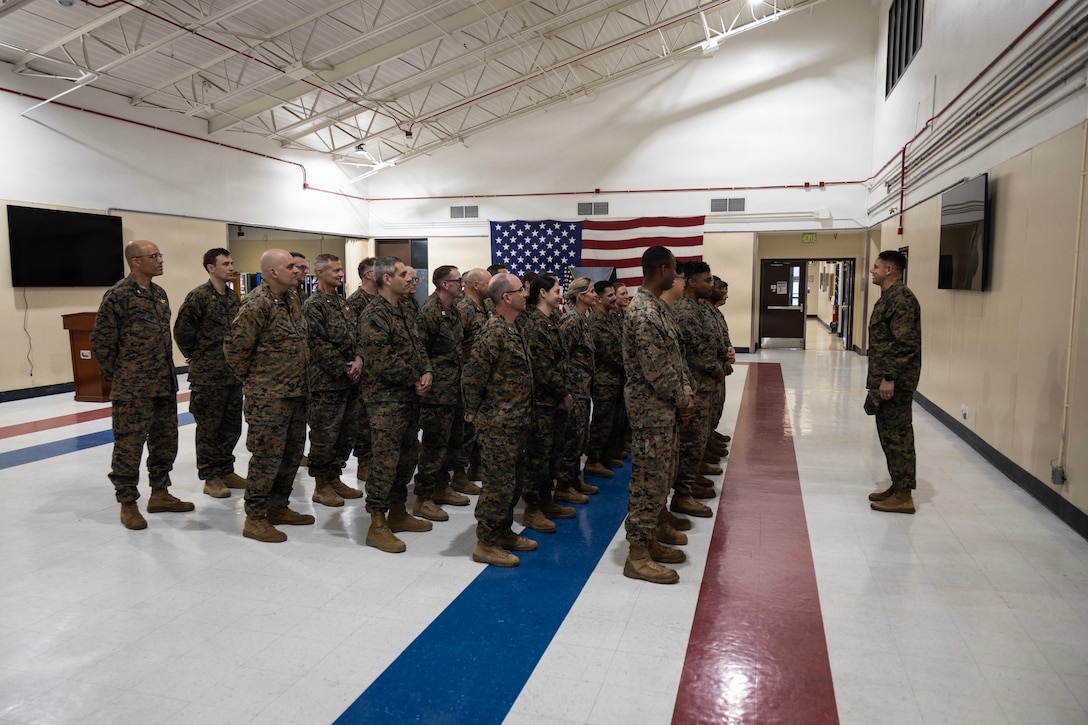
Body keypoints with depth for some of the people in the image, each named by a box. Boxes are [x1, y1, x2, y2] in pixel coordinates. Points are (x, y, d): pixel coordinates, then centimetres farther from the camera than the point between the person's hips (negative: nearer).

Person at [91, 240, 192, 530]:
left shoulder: (159, 293, 11)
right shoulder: (118, 294, -11)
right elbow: (101, 341, -9)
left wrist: (167, 372, 16)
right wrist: (116, 376, -3)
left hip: (164, 384, 7)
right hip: (133, 389, -7)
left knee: (165, 441, 14)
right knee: (129, 445, 1)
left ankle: (159, 494, 27)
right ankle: (127, 503, 13)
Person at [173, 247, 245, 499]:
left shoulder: (234, 297, 10)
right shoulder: (198, 296, -11)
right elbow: (181, 330, -11)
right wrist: (194, 355, 0)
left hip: (234, 373, 7)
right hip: (208, 375, -7)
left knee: (232, 426, 13)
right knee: (209, 428, 3)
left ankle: (225, 471, 25)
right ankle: (210, 477, 13)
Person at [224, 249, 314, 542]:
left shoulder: (290, 298, 10)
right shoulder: (257, 304, -18)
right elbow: (235, 348, -16)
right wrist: (251, 380, -4)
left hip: (296, 393, 9)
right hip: (269, 397, -9)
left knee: (292, 453, 16)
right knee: (267, 456, -2)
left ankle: (278, 507, 30)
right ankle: (255, 519, 11)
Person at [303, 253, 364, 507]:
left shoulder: (343, 303, 16)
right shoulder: (313, 306, -10)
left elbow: (356, 336, 14)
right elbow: (319, 346, -16)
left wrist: (358, 359, -5)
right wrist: (344, 370, -15)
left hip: (350, 382, 8)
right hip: (326, 383, -8)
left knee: (347, 434, 13)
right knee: (324, 436, 0)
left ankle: (334, 478, 26)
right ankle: (321, 486, 13)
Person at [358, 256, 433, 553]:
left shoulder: (403, 310, 14)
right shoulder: (374, 316, -16)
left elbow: (417, 347, 14)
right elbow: (383, 363, -22)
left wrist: (426, 372, -5)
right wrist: (416, 380, -13)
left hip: (410, 396, 9)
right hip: (386, 398, -9)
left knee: (408, 455, 16)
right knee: (386, 459, -5)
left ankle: (398, 513, 30)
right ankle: (377, 526, 4)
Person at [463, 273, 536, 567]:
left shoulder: (511, 329, 13)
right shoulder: (495, 332, -19)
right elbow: (472, 376, -21)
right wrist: (474, 411, -10)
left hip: (514, 423, 10)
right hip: (498, 424, -10)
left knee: (514, 481, 18)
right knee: (499, 484, -2)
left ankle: (503, 532, 31)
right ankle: (486, 544, 10)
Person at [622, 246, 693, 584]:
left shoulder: (658, 307, 12)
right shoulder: (643, 313, -22)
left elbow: (675, 358, 15)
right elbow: (656, 370, -22)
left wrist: (686, 396, 5)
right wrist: (682, 401, -9)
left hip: (665, 407, 10)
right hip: (651, 408, -10)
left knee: (662, 476, 17)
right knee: (649, 480, -3)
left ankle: (649, 539, 30)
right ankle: (637, 556, 7)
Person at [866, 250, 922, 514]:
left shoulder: (902, 298, -17)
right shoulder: (888, 297, 15)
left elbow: (904, 344, -23)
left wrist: (889, 378, -24)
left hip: (895, 381, -10)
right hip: (885, 377, 10)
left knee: (897, 434, -5)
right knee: (888, 433, 15)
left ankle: (904, 495, 2)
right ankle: (897, 486, 24)